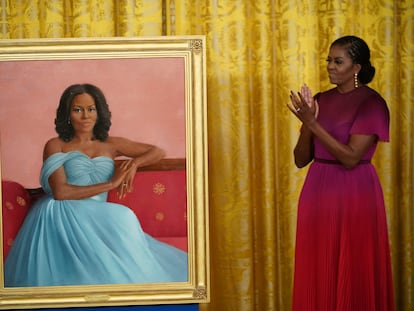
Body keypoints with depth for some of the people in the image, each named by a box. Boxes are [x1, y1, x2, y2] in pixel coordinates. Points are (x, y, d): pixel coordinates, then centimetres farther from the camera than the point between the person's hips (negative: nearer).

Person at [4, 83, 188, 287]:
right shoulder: (55, 146, 6)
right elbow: (60, 192, -9)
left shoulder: (110, 145, 18)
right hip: (60, 216, -3)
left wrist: (134, 163, -1)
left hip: (95, 218, 4)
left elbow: (157, 152, 22)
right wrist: (110, 184, -8)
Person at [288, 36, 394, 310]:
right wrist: (307, 121, -10)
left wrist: (313, 123, -20)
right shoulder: (321, 100, 8)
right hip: (318, 193, 6)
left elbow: (350, 158, -18)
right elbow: (301, 160, 5)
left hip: (354, 195, -6)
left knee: (354, 277, 2)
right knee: (318, 276, 9)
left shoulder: (371, 103, -9)